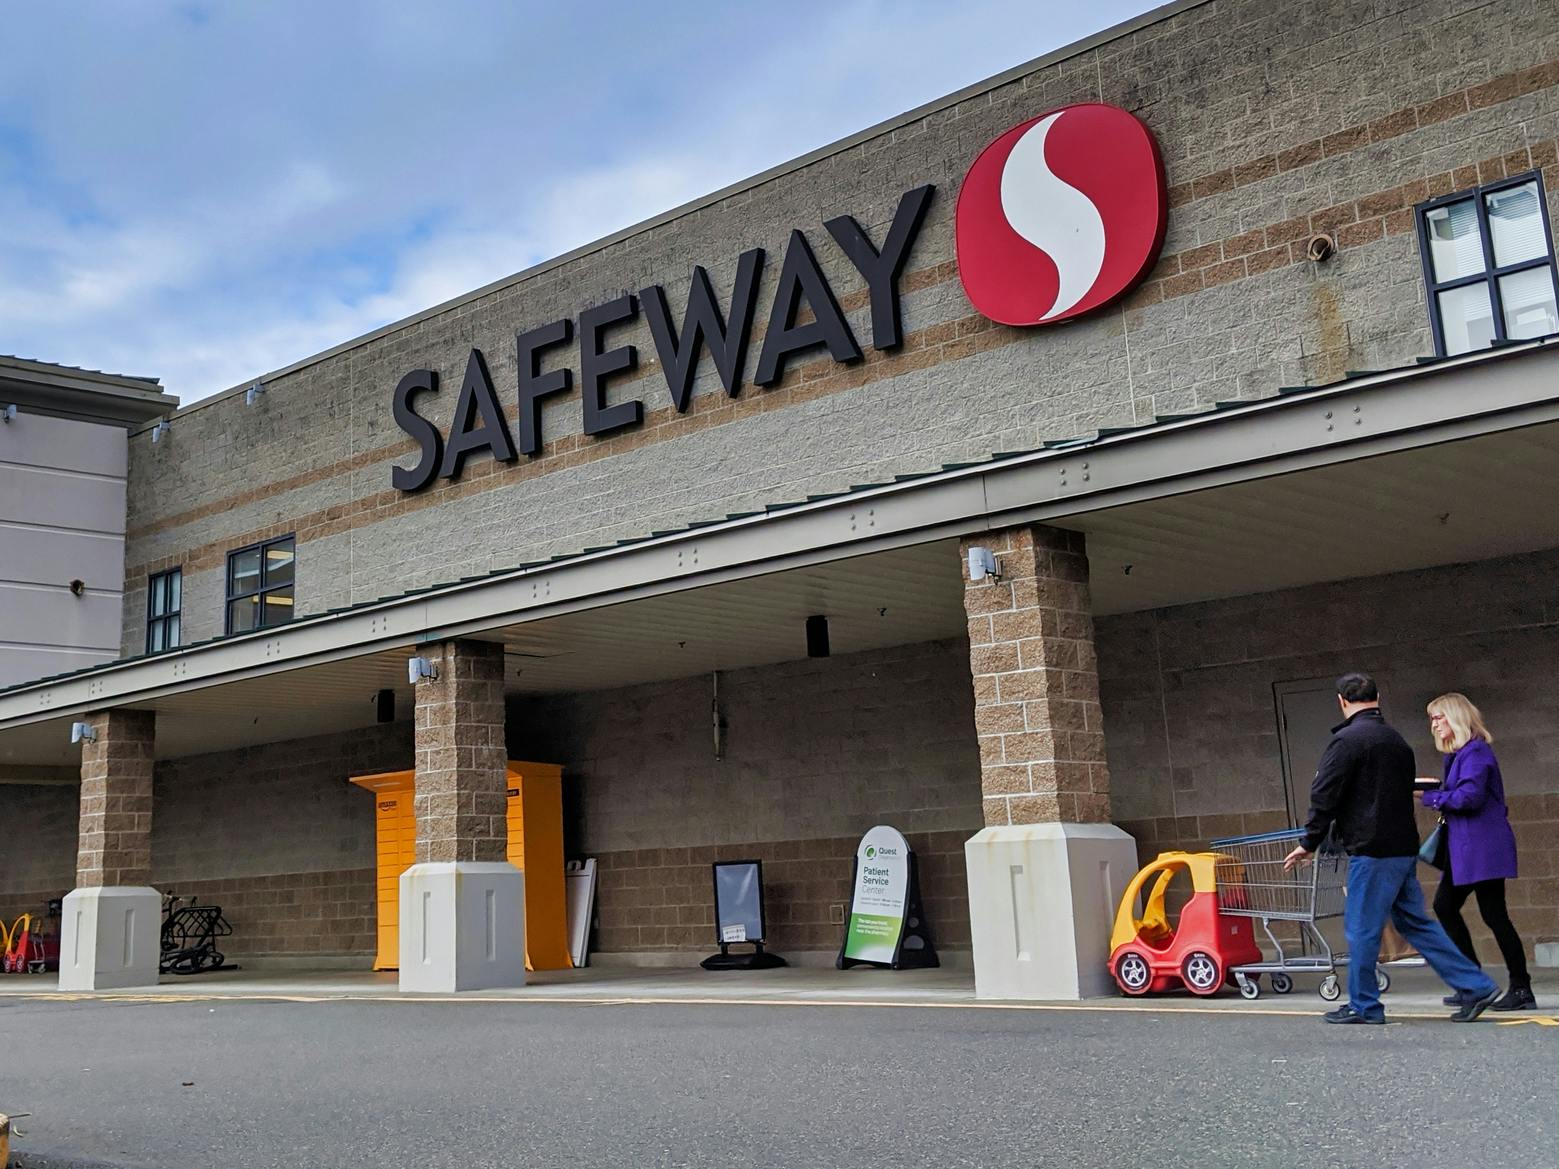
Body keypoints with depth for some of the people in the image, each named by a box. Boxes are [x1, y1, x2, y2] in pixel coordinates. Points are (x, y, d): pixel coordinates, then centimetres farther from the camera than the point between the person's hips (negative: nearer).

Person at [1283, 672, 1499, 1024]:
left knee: (1362, 928, 1)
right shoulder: (1397, 741, 15)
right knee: (1415, 922, 14)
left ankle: (1363, 1005, 9)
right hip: (1404, 846, 8)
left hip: (1371, 850, -8)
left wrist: (1309, 843, -3)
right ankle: (1475, 987, 12)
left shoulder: (1346, 740, -11)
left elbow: (1324, 798, -12)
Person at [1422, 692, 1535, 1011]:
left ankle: (1522, 990, 2)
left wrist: (1429, 796, -14)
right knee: (1444, 905, 13)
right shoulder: (1457, 753, 16)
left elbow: (1470, 796, -22)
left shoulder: (1475, 752, -14)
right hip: (1463, 848, 11)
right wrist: (1435, 793, 2)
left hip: (1483, 847, -11)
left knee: (1493, 914, -7)